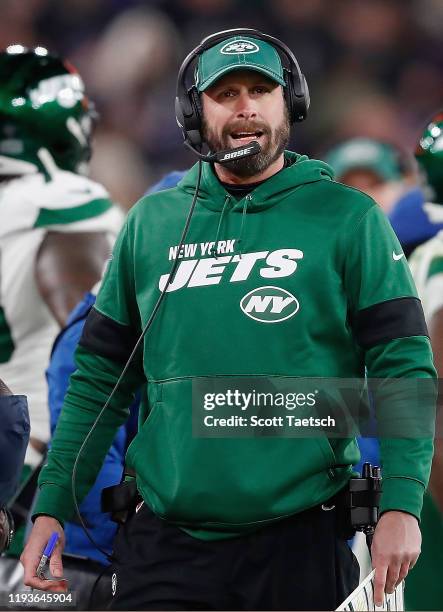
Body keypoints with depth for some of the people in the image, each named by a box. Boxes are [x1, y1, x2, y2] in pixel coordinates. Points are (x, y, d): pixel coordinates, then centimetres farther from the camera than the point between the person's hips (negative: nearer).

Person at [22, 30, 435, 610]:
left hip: (302, 541, -2)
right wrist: (51, 509, 5)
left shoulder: (347, 219, 1)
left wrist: (402, 503, -15)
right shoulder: (152, 222, 10)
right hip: (165, 544, 2)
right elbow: (100, 377, 13)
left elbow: (402, 367, -4)